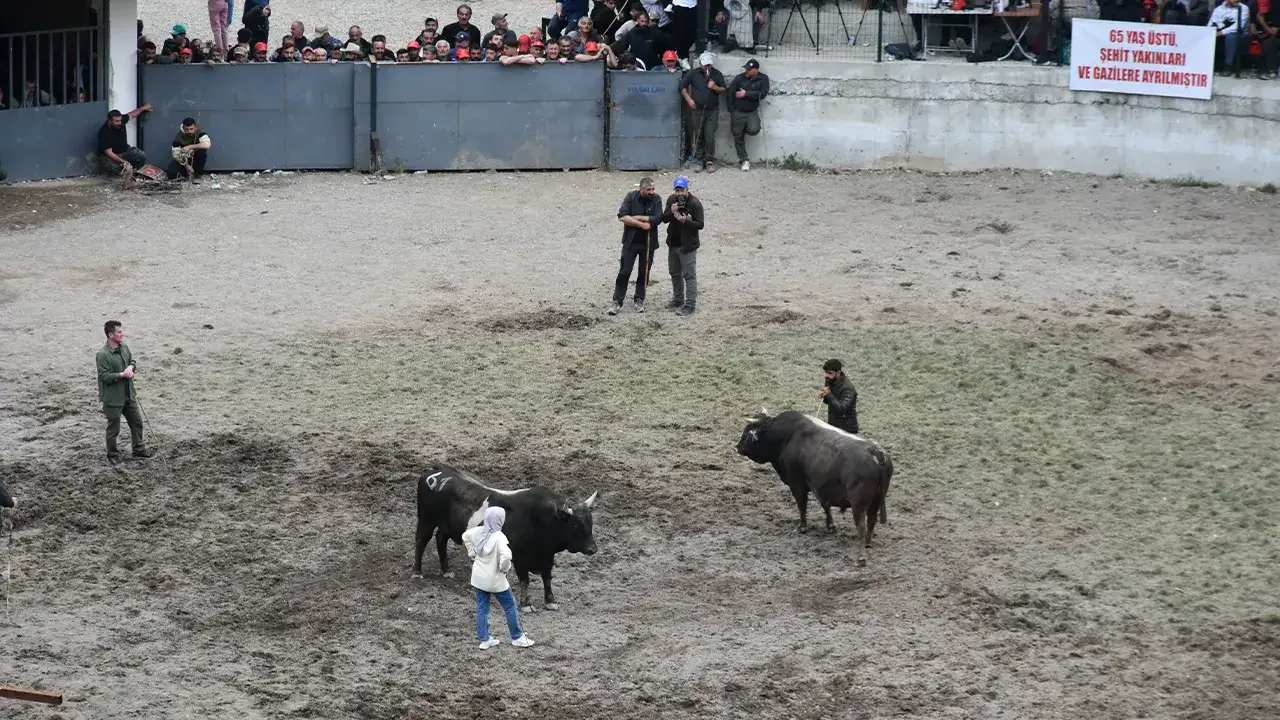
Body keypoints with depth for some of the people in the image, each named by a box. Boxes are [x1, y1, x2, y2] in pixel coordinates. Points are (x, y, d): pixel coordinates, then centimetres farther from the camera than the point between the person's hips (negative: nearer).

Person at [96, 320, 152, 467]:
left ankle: (138, 449, 37)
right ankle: (112, 455, 24)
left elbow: (132, 361, 15)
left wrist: (131, 367, -8)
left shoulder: (124, 348, 1)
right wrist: (122, 374, -26)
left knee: (136, 421, 18)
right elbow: (104, 376, -23)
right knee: (113, 428, 7)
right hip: (113, 398, -7)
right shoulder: (102, 355, -22)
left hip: (128, 395, 8)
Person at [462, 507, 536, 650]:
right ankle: (517, 638, 19)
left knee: (482, 608, 14)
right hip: (495, 579, -6)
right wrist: (504, 568, -19)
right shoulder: (498, 537, -26)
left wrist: (472, 553, 20)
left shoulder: (478, 532, -4)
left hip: (479, 577, 6)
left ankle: (484, 640, 18)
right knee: (510, 606, 11)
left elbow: (465, 536, 16)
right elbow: (506, 555, -39)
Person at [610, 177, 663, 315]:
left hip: (648, 243, 1)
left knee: (644, 273, 9)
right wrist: (641, 224, -21)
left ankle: (639, 301, 22)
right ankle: (617, 302, 2)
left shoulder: (656, 200, -5)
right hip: (631, 241, -1)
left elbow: (657, 218, -19)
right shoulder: (631, 197, -8)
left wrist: (635, 217, -19)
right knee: (624, 272, -2)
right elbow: (622, 216, -17)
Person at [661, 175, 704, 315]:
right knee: (675, 273, 20)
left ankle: (690, 305, -3)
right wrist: (671, 212, -19)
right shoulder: (671, 200, 3)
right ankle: (678, 300, 35)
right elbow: (664, 219, 2)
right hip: (673, 244, 7)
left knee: (689, 275, -5)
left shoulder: (695, 203, -15)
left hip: (687, 246, -7)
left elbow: (700, 225, -16)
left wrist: (685, 220, -30)